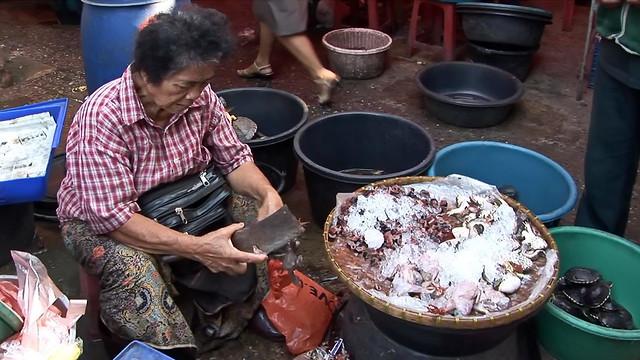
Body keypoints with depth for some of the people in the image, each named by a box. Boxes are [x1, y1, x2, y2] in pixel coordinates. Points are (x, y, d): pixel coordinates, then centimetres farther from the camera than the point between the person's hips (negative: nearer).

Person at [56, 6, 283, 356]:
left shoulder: (200, 96, -15)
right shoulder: (102, 118, -31)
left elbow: (233, 157, -5)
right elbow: (112, 217, -34)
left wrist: (267, 193, -26)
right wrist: (196, 247, -41)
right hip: (99, 219, -5)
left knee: (257, 222, -12)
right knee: (133, 270, -36)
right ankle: (163, 349, -7)